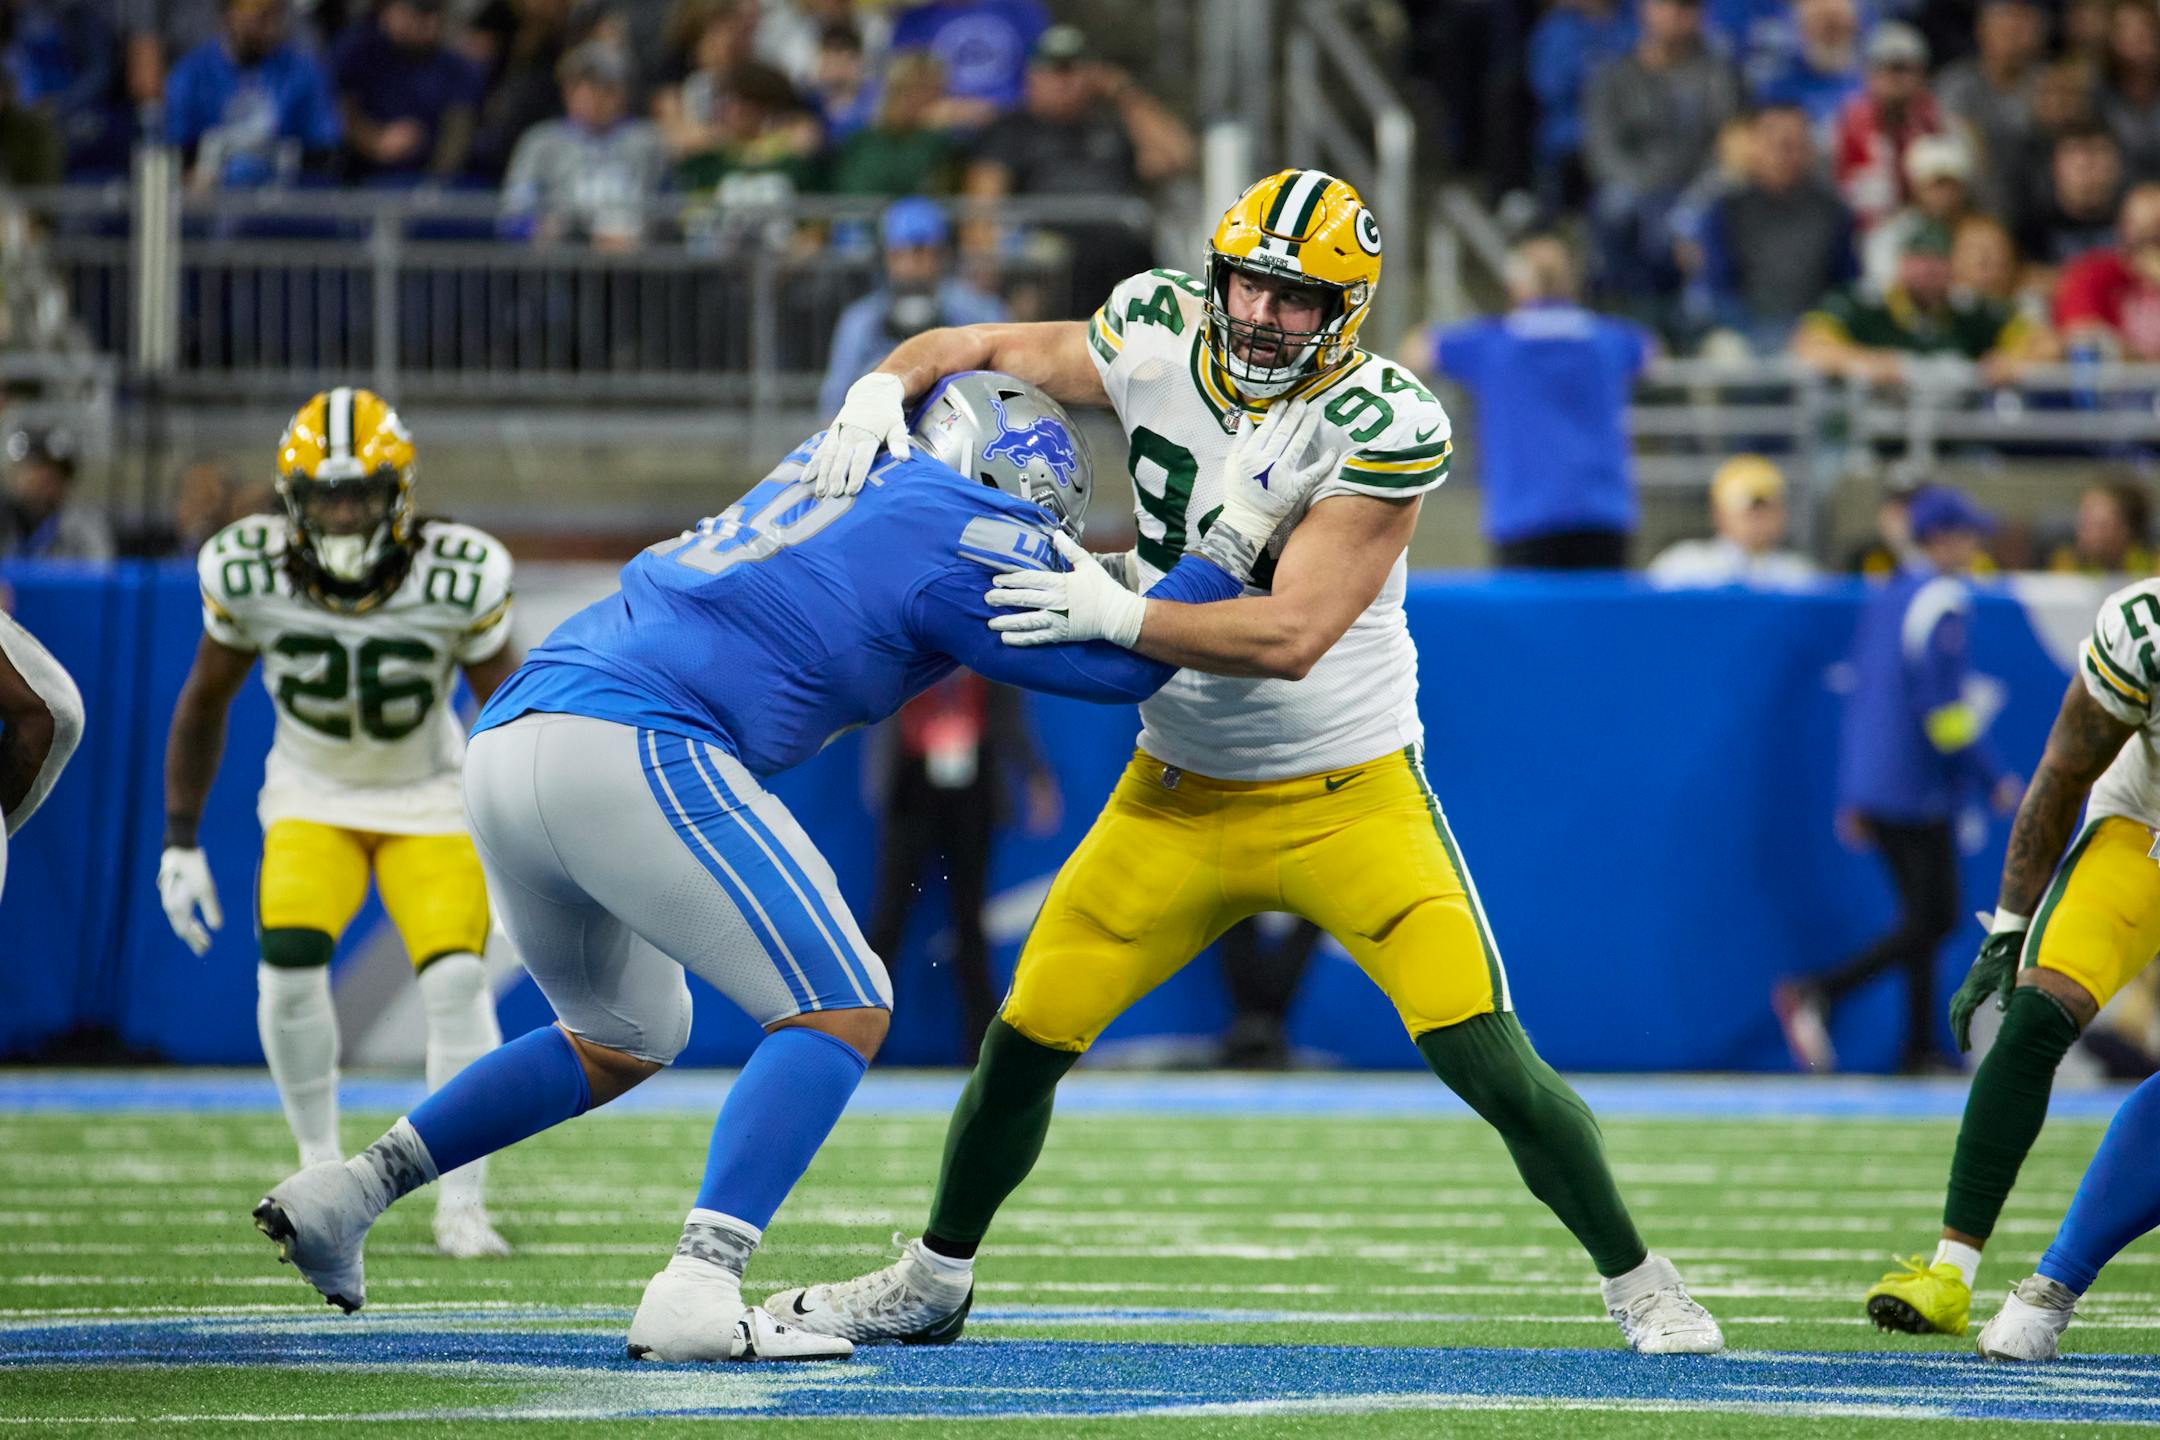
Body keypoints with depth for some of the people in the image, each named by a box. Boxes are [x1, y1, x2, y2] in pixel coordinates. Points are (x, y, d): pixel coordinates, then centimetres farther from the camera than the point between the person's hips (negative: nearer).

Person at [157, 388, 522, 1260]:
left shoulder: (458, 579, -25)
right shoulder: (249, 574, -21)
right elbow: (205, 703, -3)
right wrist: (180, 842, -1)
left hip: (429, 801, -1)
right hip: (312, 796, 1)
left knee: (455, 981, -18)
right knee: (289, 965, -21)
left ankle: (461, 1206, -5)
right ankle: (320, 1171, 0)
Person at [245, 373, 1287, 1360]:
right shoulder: (956, 533, 2)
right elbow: (1121, 667, 5)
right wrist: (1243, 528, 12)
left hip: (505, 746, 9)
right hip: (631, 752, -9)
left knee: (628, 1036, 28)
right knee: (841, 1012, -2)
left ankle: (344, 1193, 19)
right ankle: (694, 1295, -19)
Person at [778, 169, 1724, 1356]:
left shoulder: (1383, 426, -22)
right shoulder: (1158, 343, -10)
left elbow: (1292, 634, -29)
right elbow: (968, 351, 0)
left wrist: (1117, 616, -37)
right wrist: (883, 388, -22)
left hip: (1350, 798, -4)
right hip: (1179, 797, 4)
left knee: (1487, 1061, -15)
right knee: (1024, 1042, 4)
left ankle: (1637, 1283, 4)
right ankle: (932, 1285, 28)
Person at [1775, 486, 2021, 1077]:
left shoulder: (1883, 600, 14)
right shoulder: (1944, 605, -12)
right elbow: (1941, 704, -18)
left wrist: (1851, 797, 19)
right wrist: (1994, 779, -10)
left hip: (1871, 785, 9)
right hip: (1917, 788, -9)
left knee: (1924, 916, 13)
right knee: (1933, 920, -4)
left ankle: (1919, 1047, 11)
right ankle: (1819, 993, -16)